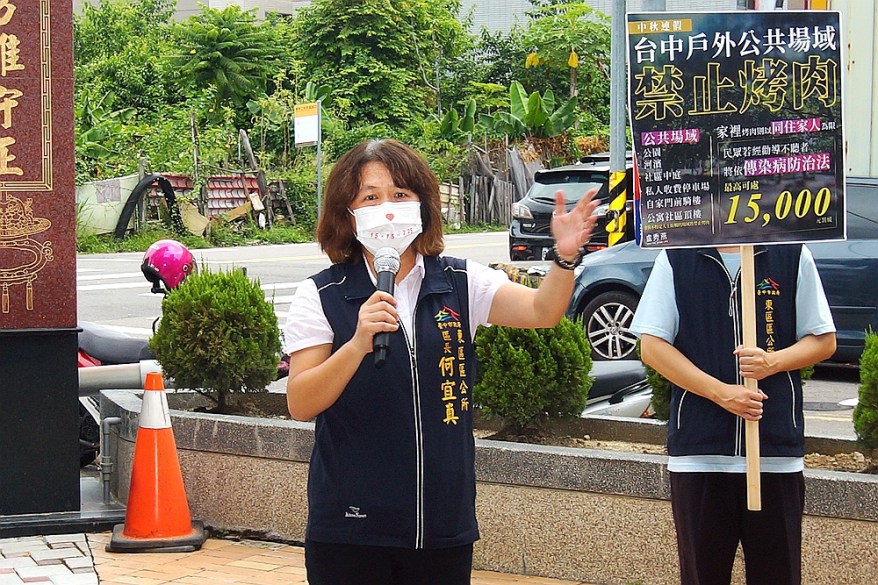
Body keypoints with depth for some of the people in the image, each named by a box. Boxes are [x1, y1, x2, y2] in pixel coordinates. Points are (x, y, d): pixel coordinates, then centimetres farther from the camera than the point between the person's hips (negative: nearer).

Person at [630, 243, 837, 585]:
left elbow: (824, 340, 9)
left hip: (777, 448, 0)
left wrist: (773, 361, -12)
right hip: (698, 449, 0)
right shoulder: (675, 259, 2)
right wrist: (720, 392, -12)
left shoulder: (792, 255, 4)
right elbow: (652, 346, 0)